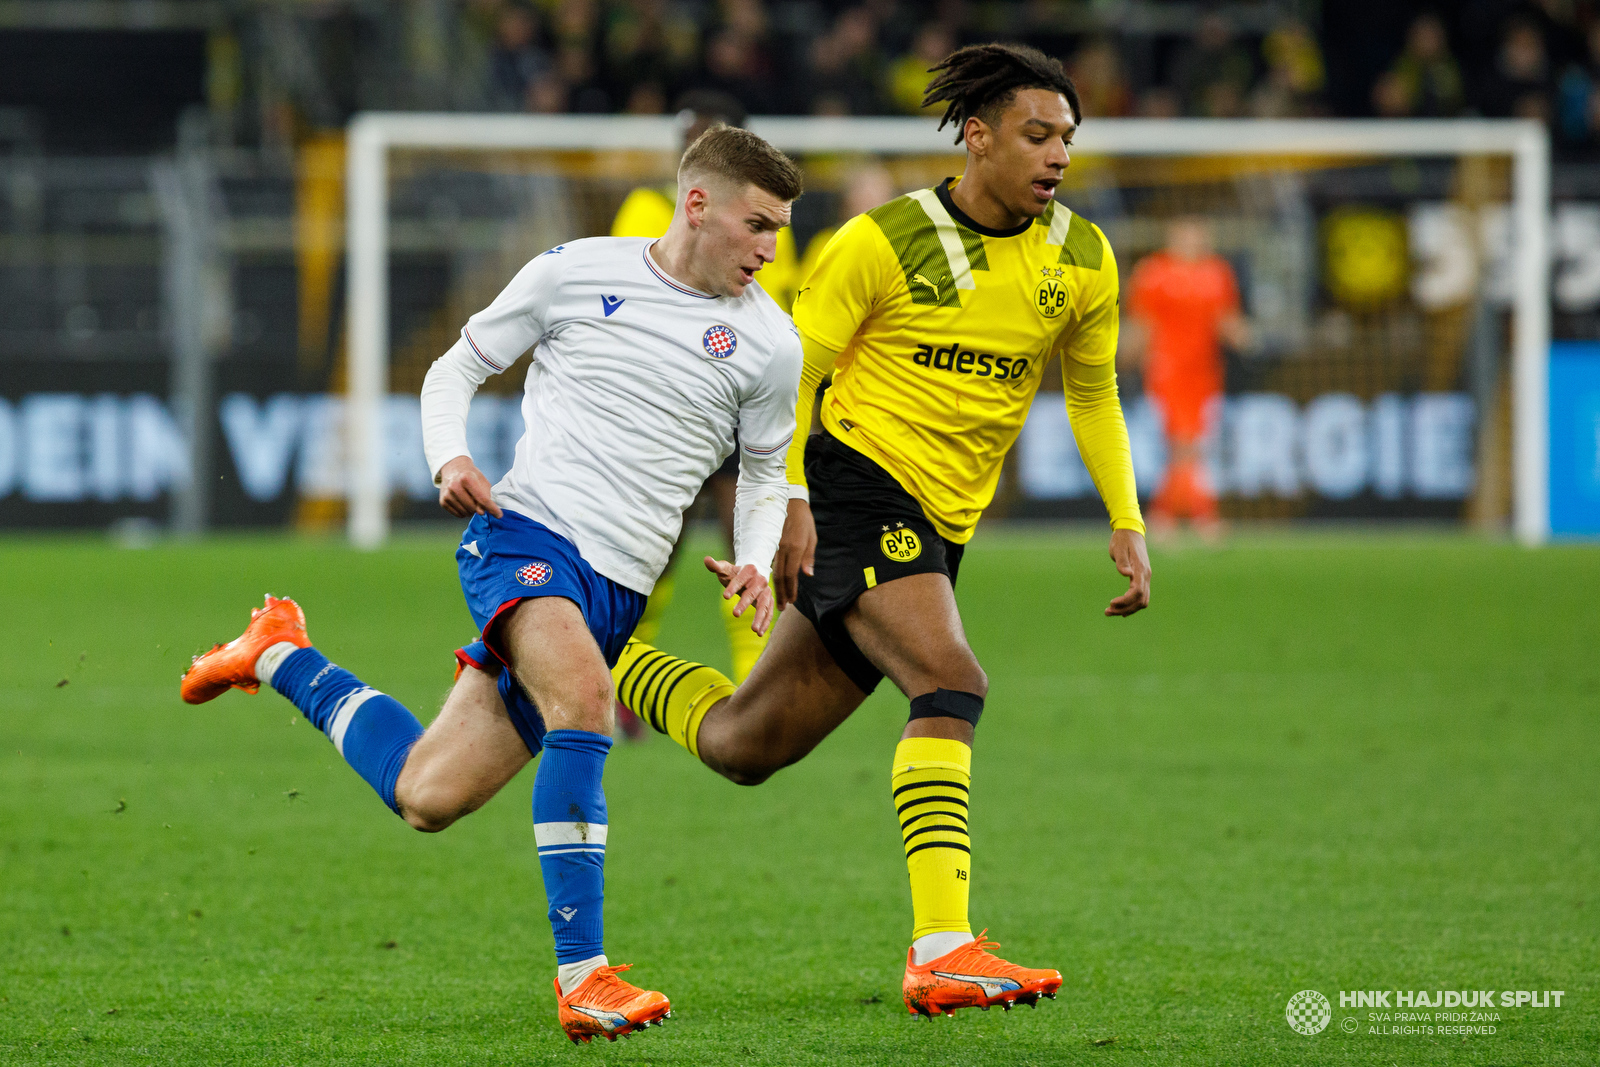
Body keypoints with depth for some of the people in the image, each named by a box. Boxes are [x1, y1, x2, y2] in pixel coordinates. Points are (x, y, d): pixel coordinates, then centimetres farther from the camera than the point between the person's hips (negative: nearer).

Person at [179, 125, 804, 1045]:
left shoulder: (769, 341, 6)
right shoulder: (577, 272, 2)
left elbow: (766, 474, 20)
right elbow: (455, 372, 12)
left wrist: (757, 561, -1)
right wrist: (451, 458, -8)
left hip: (617, 591, 4)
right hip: (524, 530, -4)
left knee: (427, 796, -2)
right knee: (584, 702, -34)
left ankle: (284, 659, 25)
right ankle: (583, 975, -32)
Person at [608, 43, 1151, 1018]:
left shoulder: (1082, 261, 6)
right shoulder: (884, 242, -8)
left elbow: (1094, 393, 20)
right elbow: (789, 372, -2)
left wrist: (1128, 526, 10)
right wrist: (788, 500, -14)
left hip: (939, 529, 6)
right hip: (855, 482, -6)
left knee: (742, 746, 9)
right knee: (952, 687, -27)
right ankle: (942, 949, -32)